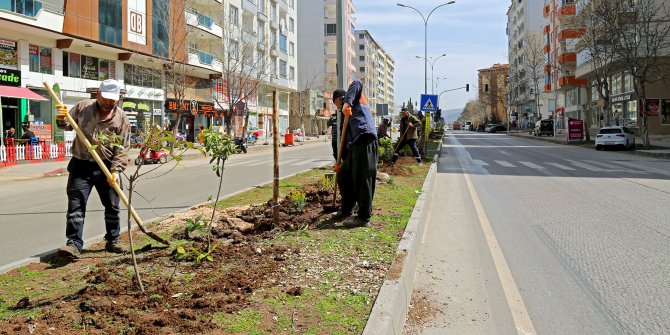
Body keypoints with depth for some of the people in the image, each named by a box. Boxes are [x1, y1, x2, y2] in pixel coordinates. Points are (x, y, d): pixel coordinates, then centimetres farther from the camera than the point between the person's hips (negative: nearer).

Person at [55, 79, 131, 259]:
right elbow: (68, 125, 14)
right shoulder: (83, 107, -1)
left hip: (106, 167, 0)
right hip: (81, 165, 0)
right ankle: (74, 244, -4)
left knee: (112, 206, 10)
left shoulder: (122, 118, -6)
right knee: (76, 206, -5)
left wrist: (115, 170, -17)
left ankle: (113, 241, 25)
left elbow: (122, 148, -8)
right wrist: (62, 119, -10)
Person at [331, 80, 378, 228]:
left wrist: (347, 102, -23)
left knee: (363, 181, -7)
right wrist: (340, 161, 29)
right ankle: (346, 210, 29)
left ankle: (364, 218, -3)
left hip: (365, 141, -10)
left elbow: (357, 83, -12)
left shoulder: (356, 100, 10)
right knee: (343, 176, 16)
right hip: (355, 145, 10)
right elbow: (346, 139, 30)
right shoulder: (346, 114, 31)